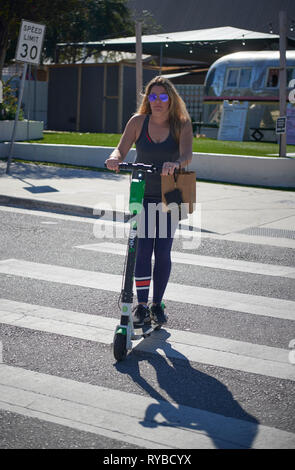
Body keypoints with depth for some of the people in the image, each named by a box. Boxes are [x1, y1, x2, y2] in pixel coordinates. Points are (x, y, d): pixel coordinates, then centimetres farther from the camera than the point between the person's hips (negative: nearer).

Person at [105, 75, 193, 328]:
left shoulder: (181, 124, -7)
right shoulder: (138, 121, -3)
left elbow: (187, 154, -23)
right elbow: (122, 149, -10)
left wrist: (176, 163, -45)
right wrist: (115, 158, -34)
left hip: (169, 196, 0)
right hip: (142, 194, 0)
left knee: (163, 252, 3)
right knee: (143, 249, -8)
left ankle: (157, 305, 18)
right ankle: (142, 306, -3)